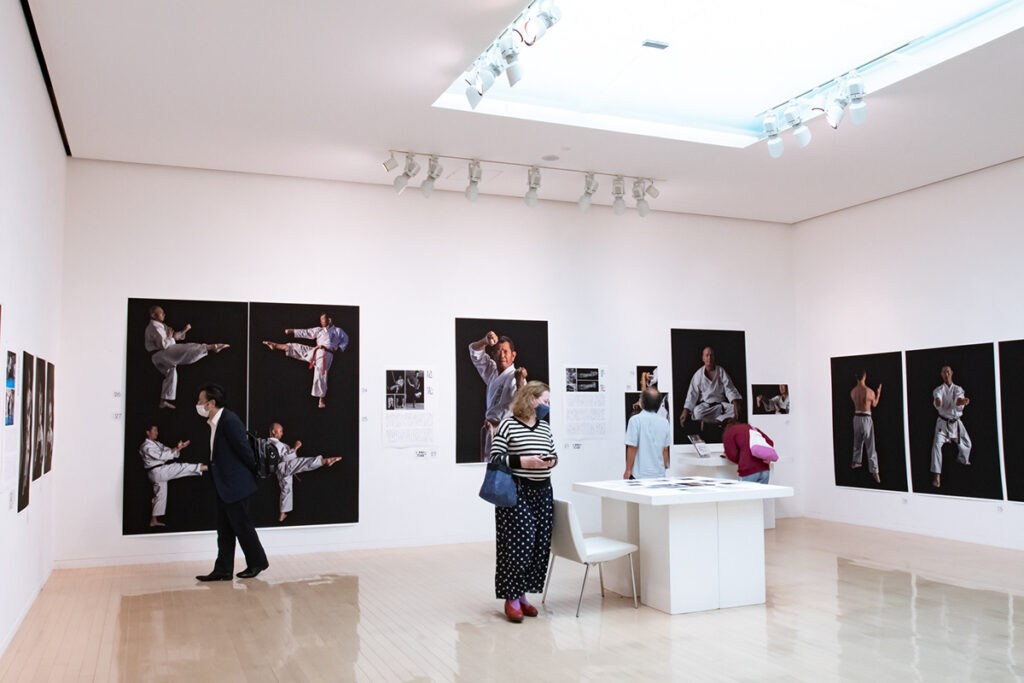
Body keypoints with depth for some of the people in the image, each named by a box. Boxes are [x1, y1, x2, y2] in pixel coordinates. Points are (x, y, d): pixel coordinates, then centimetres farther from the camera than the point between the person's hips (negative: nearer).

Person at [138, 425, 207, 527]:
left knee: (160, 496, 12)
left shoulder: (157, 444, 19)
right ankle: (206, 468, -15)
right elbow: (162, 455, -21)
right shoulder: (146, 446, -12)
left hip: (160, 474, 10)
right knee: (184, 467, -15)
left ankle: (154, 521, 17)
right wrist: (177, 448, -22)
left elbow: (169, 452, 13)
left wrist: (179, 448, -6)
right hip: (157, 472, -10)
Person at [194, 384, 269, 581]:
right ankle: (223, 570, 18)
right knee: (224, 529, 12)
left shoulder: (230, 421, -21)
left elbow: (244, 449, -17)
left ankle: (257, 562, 19)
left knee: (242, 526, 3)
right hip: (224, 486, 10)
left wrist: (253, 473, -6)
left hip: (236, 484, -9)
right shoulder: (214, 422, 10)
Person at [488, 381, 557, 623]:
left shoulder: (545, 426, 13)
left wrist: (551, 461, -2)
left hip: (542, 491, 7)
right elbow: (495, 458, -10)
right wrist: (525, 461, -19)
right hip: (516, 492, -6)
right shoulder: (507, 425, -7)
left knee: (540, 545, 5)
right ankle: (511, 599, 9)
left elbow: (554, 455, 21)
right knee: (518, 545, -7)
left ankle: (522, 595, 20)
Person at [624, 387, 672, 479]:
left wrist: (628, 470, -2)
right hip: (659, 474, 4)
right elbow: (665, 449, 8)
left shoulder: (635, 420, -10)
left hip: (639, 475, -4)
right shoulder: (664, 422, 2)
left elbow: (632, 448, -10)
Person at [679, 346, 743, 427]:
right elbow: (692, 394, -3)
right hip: (705, 405, -1)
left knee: (734, 409, -26)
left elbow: (729, 390, -2)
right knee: (697, 412, -34)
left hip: (720, 404, 1)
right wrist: (685, 411, -16)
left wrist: (736, 404, -21)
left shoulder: (721, 371, 3)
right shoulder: (698, 374, 0)